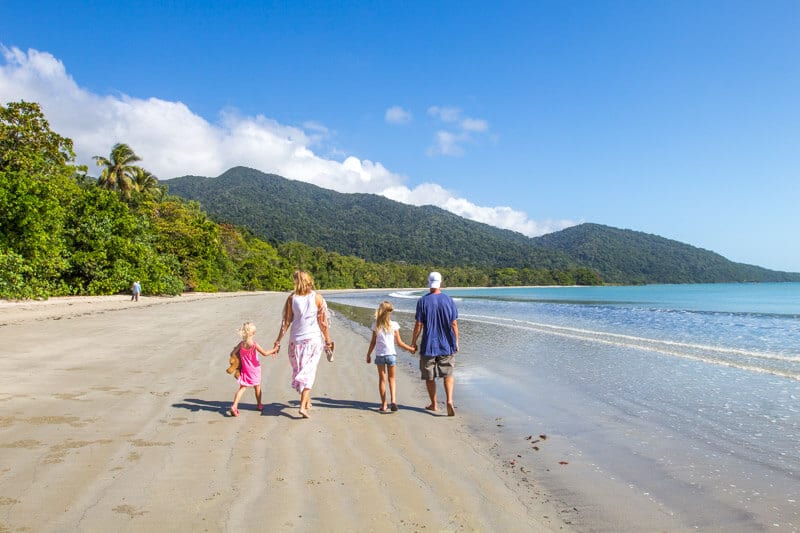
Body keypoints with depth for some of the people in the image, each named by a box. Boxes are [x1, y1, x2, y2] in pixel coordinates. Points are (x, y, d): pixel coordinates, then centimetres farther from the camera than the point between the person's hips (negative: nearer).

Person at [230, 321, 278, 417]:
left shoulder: (241, 344, -9)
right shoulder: (254, 344, -19)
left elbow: (232, 354, -7)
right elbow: (265, 353, -15)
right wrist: (274, 350, -2)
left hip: (245, 370, 2)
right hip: (254, 369, -2)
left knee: (242, 388, 4)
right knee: (257, 387, 17)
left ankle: (234, 406, -13)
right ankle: (259, 405, 31)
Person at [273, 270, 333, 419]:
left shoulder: (292, 298, -4)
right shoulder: (317, 297, -5)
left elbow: (286, 321, -2)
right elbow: (323, 322, -4)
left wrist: (278, 340, 6)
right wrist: (328, 340, 6)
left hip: (296, 339, 1)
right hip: (313, 339, -1)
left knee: (298, 370, 17)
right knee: (308, 372, 1)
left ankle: (307, 401, 30)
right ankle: (303, 406, -10)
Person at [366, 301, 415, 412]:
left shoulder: (376, 325, -3)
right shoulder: (394, 325, -6)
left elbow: (373, 342, 2)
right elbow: (399, 343, -1)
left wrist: (368, 354, 14)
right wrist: (410, 349, 12)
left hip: (379, 355, 1)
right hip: (391, 354, -1)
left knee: (382, 379, 10)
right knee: (391, 379, 14)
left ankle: (384, 405, 11)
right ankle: (393, 400, -3)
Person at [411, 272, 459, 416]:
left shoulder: (423, 301, -9)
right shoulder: (449, 300, -4)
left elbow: (418, 325, -8)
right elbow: (454, 324, -2)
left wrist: (413, 342, 3)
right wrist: (456, 342, 10)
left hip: (428, 345, -1)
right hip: (447, 345, 1)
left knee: (429, 377, 13)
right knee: (448, 374, 13)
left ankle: (433, 404, 23)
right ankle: (449, 401, -5)